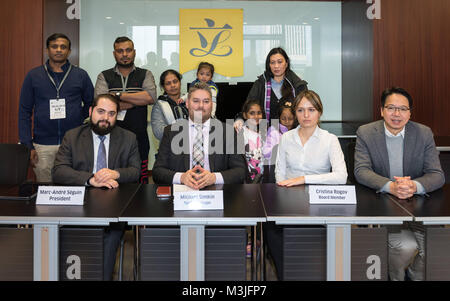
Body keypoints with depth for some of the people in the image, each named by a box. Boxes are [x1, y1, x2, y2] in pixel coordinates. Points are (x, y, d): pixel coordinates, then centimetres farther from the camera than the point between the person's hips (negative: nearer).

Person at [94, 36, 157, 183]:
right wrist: (138, 100, -6)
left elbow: (151, 97, -8)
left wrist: (118, 95, -7)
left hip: (139, 140, 0)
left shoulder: (145, 75, 11)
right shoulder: (104, 76, 10)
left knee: (140, 181, -1)